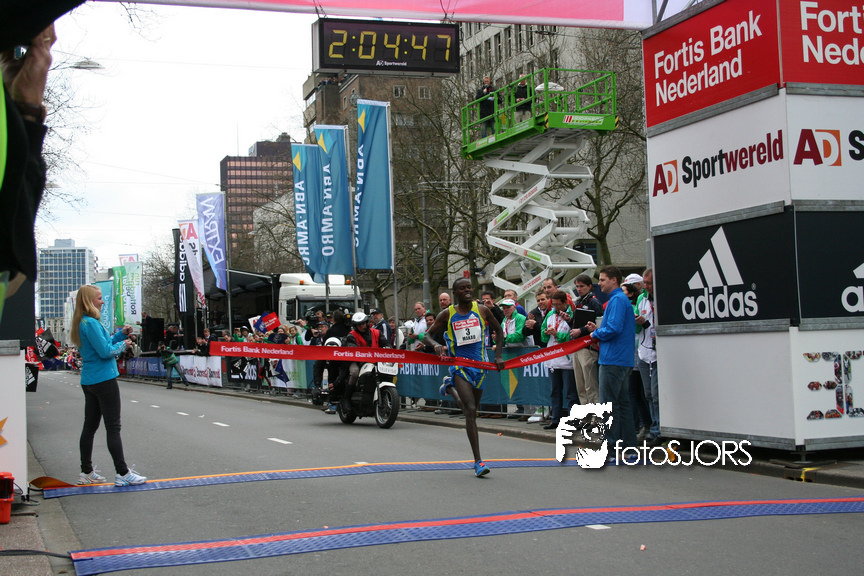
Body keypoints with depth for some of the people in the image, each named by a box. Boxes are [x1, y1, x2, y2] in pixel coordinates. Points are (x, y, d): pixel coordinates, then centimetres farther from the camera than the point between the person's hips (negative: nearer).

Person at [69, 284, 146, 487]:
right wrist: (122, 345, -5)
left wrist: (121, 334, 11)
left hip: (89, 381, 10)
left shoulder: (83, 323, 14)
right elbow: (105, 351, -21)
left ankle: (86, 472, 18)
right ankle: (122, 473, -4)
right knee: (113, 427, -6)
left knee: (90, 426, 12)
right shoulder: (91, 323, -17)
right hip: (104, 379, -10)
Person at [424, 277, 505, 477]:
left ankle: (450, 387, 46)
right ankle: (478, 461, -14)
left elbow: (498, 330, 14)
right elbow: (428, 335, 4)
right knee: (470, 410, -15)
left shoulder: (482, 310, 1)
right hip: (459, 365, -3)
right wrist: (436, 345, -19)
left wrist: (498, 356, 6)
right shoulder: (447, 314, -3)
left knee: (470, 409, 16)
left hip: (480, 364, 3)